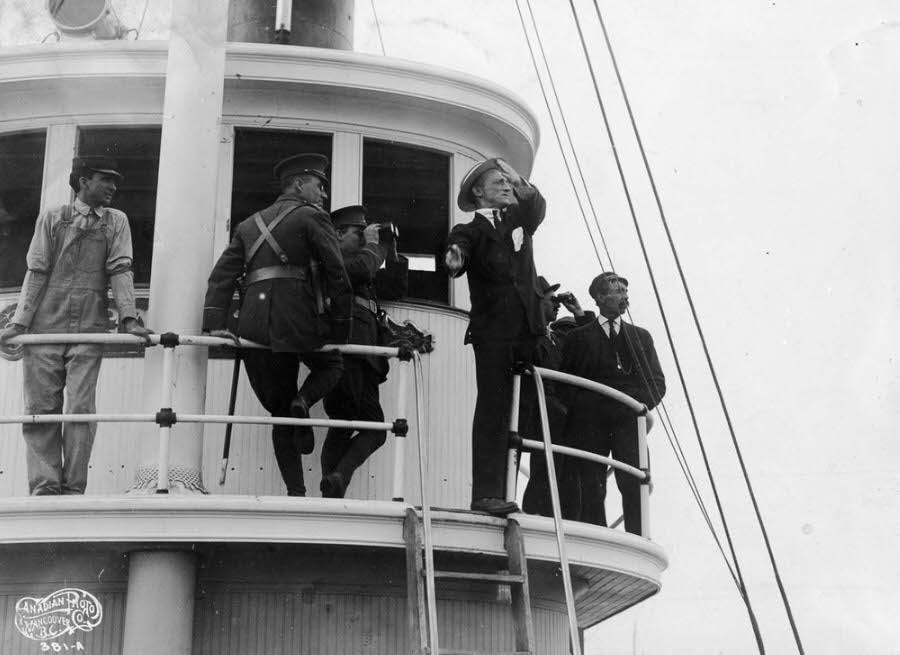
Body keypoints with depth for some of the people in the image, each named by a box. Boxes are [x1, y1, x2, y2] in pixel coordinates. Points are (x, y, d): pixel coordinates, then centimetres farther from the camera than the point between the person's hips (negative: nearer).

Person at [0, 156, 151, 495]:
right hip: (45, 326, 0)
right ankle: (44, 487, 2)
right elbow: (36, 273, 4)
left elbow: (120, 270, 2)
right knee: (41, 408, -2)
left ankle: (73, 490, -1)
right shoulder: (52, 217, 9)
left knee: (81, 409, -7)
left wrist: (128, 317, -12)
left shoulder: (116, 221, 12)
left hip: (89, 329, 0)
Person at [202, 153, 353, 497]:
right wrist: (341, 331, 5)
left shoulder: (249, 224, 24)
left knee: (280, 413, 13)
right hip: (297, 317, -5)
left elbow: (222, 274, 12)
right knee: (331, 364, 25)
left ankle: (295, 492, 5)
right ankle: (302, 401, -6)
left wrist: (215, 323, 4)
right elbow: (337, 276, -1)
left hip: (254, 326, 5)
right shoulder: (312, 217, 7)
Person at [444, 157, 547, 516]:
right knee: (493, 408, -8)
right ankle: (486, 493, -11)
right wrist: (453, 257, -38)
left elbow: (537, 208, 2)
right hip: (492, 331, -5)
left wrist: (523, 187, -15)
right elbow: (459, 246, -16)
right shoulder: (472, 230, 4)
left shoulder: (518, 219, 20)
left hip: (528, 329, 5)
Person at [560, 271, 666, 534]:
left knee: (634, 486, -15)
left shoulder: (641, 336, 23)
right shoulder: (578, 337, 18)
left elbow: (657, 382, 16)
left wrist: (636, 405, -2)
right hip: (590, 422, -1)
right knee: (591, 490, -10)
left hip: (629, 421, 1)